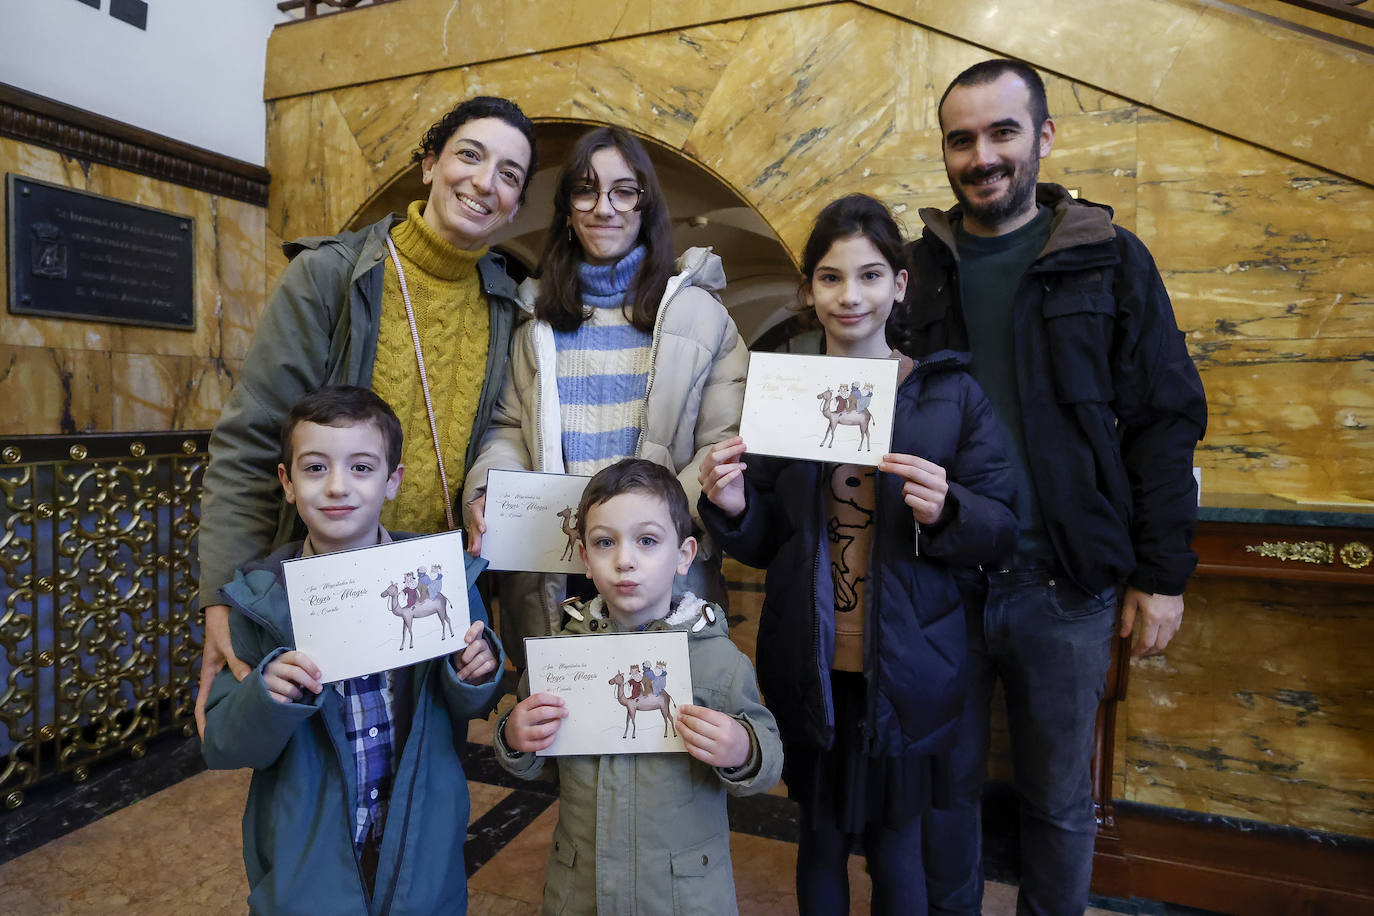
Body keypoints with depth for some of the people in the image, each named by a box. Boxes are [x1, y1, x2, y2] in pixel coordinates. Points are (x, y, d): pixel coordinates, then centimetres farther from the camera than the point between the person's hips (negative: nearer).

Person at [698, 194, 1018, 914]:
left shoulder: (950, 393, -3)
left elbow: (1001, 534, -3)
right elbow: (764, 545, 5)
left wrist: (945, 511, -23)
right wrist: (732, 508, -16)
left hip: (904, 672, -1)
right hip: (808, 670, 2)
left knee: (895, 848, 16)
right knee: (821, 840, 19)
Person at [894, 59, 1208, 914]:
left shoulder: (1109, 259, 1)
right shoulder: (920, 267, 5)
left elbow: (1167, 422, 1)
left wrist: (1163, 573, -3)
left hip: (1064, 587, -1)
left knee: (1059, 798, 16)